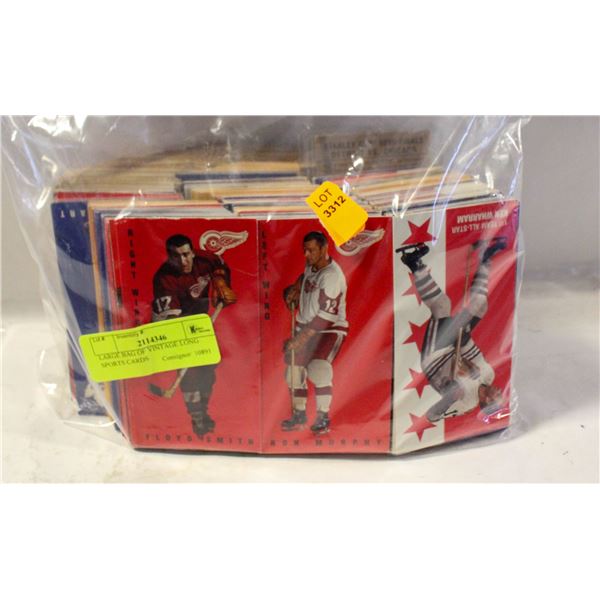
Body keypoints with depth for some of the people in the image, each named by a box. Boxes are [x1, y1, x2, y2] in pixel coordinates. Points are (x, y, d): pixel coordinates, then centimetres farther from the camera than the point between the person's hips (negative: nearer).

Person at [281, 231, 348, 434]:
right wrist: (294, 289, 8)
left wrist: (300, 339, -25)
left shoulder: (332, 275, -23)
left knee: (318, 368, -27)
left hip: (330, 329, -8)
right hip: (305, 326, 8)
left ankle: (323, 418, -12)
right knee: (294, 368, 5)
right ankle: (299, 415, 22)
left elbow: (325, 317, -26)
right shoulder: (311, 266, 2)